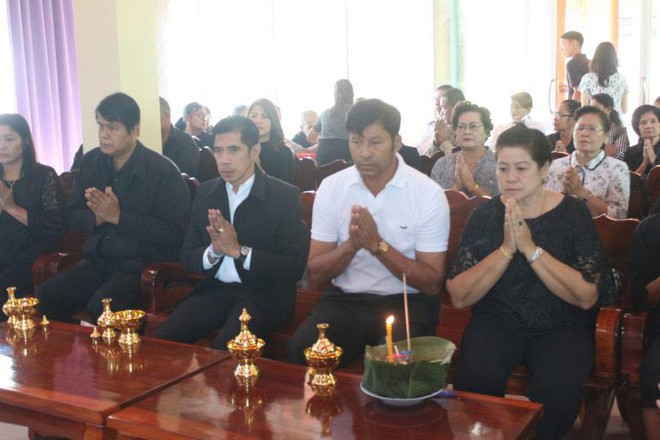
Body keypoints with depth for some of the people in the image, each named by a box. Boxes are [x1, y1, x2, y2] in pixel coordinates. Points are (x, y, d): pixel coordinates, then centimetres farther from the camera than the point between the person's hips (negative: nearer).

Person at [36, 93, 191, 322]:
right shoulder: (91, 162, 10)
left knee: (102, 307, -32)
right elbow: (72, 215, 17)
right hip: (97, 261, 6)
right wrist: (96, 218, -7)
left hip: (143, 263, -6)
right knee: (43, 297, -16)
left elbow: (174, 232, -14)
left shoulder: (163, 170, -8)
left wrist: (118, 217, -16)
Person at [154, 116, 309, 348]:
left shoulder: (284, 196, -7)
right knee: (163, 339, -18)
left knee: (225, 347, -30)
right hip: (215, 290, 4)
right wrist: (213, 252, -13)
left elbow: (294, 267, -12)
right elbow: (187, 258, 9)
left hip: (264, 294, -4)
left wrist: (239, 251, -21)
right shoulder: (205, 193, 8)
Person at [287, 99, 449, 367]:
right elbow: (316, 272, 2)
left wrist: (377, 244, -19)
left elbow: (432, 283, -7)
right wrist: (351, 244, -18)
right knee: (300, 350, -24)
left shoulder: (428, 193, -7)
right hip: (345, 299, 2)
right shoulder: (331, 188, 1)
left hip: (406, 302, -2)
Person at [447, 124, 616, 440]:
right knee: (474, 380, -30)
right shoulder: (485, 215, 0)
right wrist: (505, 249, -19)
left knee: (560, 388, -30)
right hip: (496, 322, 1)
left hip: (561, 326, 0)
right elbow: (459, 297, -8)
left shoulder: (573, 213, -3)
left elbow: (587, 298, -12)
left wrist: (531, 248, -19)